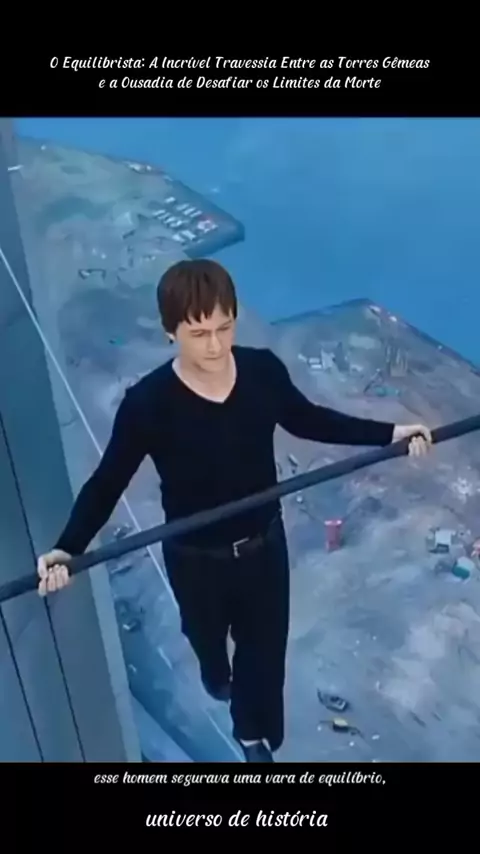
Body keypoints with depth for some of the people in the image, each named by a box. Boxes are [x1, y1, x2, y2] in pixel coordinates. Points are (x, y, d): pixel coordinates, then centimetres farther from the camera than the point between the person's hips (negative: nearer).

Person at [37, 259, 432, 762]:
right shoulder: (147, 404, -27)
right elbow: (108, 482, -17)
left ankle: (254, 731, 52)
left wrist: (389, 433, -3)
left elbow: (306, 420, 1)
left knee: (266, 644, 20)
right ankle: (216, 673, 69)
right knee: (206, 635, 29)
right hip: (196, 559, -1)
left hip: (264, 544, 2)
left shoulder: (264, 371, -18)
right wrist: (67, 549, -31)